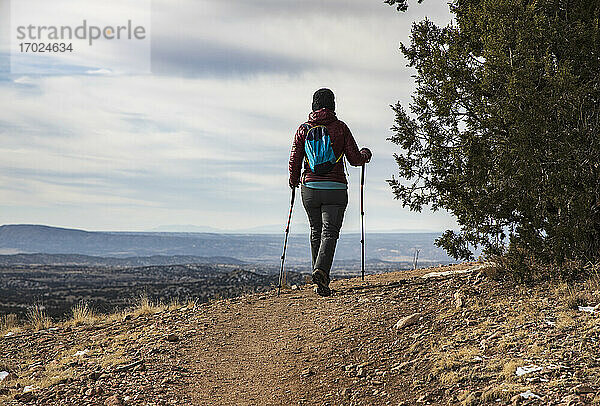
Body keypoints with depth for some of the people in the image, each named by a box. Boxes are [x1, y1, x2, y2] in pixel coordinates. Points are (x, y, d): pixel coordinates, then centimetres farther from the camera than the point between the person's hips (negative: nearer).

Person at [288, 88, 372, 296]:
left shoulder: (303, 129, 3)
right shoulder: (340, 128, -2)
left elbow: (295, 160, 3)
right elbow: (355, 159, -1)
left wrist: (293, 181, 22)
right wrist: (366, 154, 22)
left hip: (310, 188, 3)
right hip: (335, 189, -2)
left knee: (316, 232, 16)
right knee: (330, 233, -5)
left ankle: (321, 279, 19)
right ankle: (321, 270, -28)